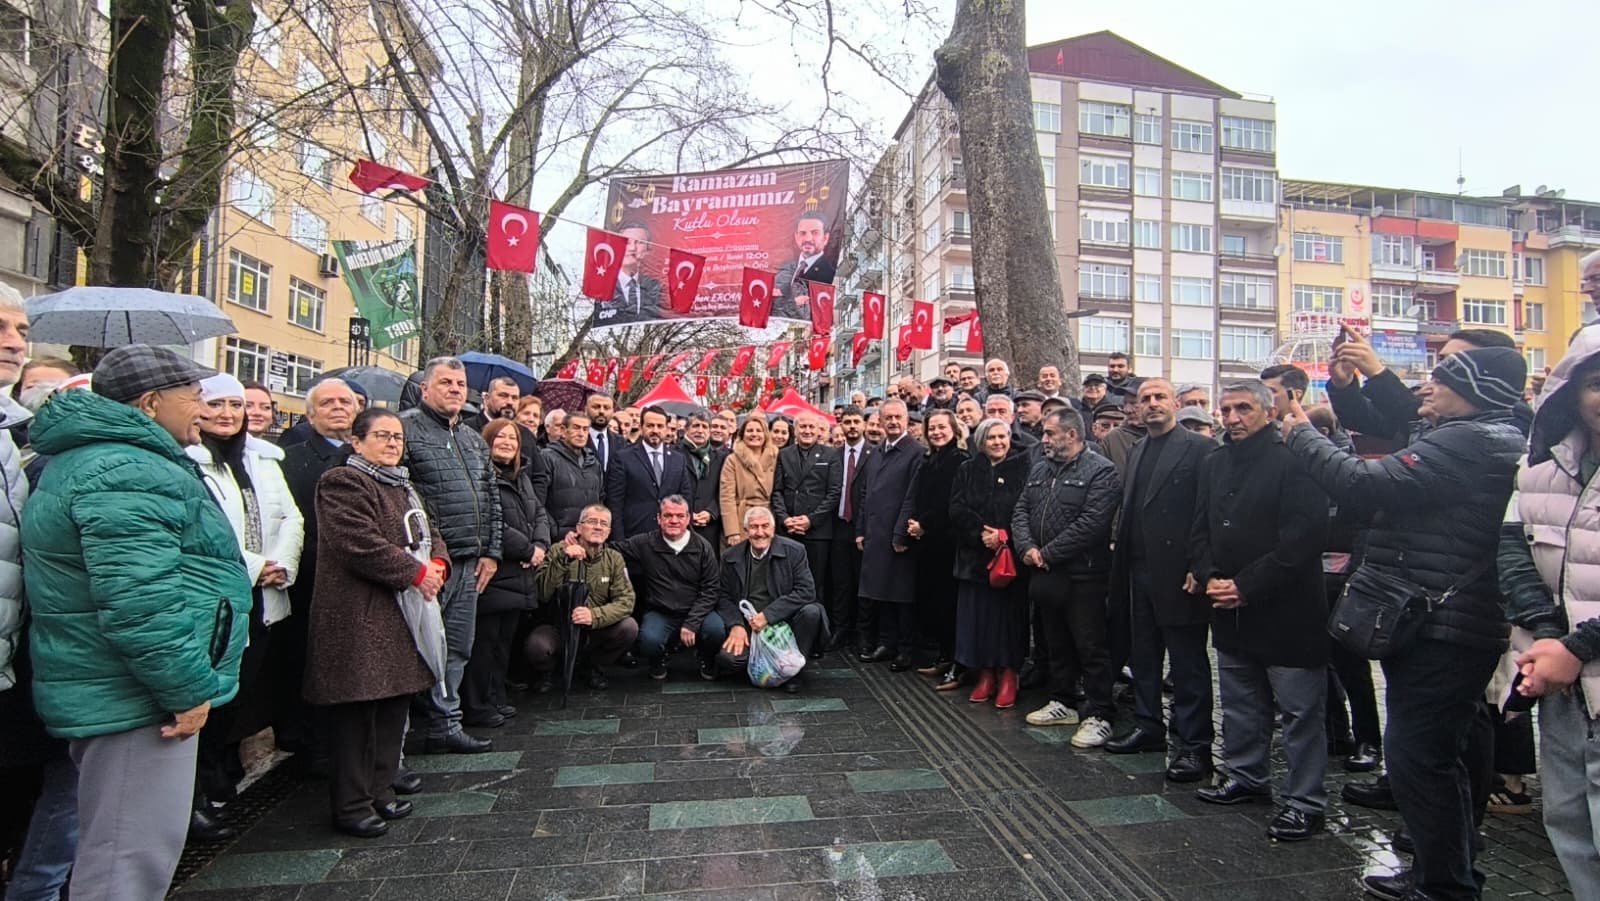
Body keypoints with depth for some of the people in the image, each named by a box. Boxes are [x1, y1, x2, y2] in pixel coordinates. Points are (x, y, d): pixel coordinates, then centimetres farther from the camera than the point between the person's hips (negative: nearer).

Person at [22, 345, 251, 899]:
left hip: (110, 688, 11)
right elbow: (139, 603, -29)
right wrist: (190, 689, -20)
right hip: (133, 699, -11)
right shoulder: (125, 472, -20)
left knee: (115, 849, 24)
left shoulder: (92, 457, 17)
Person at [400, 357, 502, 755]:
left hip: (467, 561, 7)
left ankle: (444, 725, 23)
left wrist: (490, 552, 13)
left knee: (456, 648, 12)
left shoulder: (474, 440, 17)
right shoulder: (406, 427, -7)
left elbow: (491, 498, 20)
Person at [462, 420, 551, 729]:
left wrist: (541, 545, -3)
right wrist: (527, 549, -14)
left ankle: (496, 698, 25)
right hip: (493, 574, -9)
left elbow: (540, 514, 16)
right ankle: (476, 707, 7)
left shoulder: (522, 477, 18)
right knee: (484, 639, -2)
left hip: (520, 575, 9)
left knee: (505, 638, 15)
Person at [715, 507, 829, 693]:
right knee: (727, 658, -25)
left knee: (812, 612, -30)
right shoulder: (731, 557, 4)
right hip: (748, 627, 1)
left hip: (785, 621, -1)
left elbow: (806, 592, -14)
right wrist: (736, 625, -14)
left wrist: (767, 615, -20)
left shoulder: (794, 551, -6)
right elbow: (725, 597, 6)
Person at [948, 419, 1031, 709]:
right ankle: (986, 675, 14)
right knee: (978, 616, 3)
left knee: (1009, 615, 0)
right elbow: (957, 510, 0)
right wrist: (981, 533, -13)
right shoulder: (967, 470, 10)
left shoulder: (1023, 467, 2)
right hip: (975, 555, 3)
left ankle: (1008, 676, 11)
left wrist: (1003, 535, -15)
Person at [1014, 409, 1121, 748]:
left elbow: (1091, 524, -21)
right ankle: (1062, 703, 32)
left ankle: (1099, 716, 10)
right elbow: (1021, 512, 10)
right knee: (1057, 644, 18)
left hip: (1082, 577, -7)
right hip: (1046, 576, 8)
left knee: (1091, 649, 0)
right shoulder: (1040, 470, 13)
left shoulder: (1101, 471, -12)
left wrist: (1047, 553, -17)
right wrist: (1027, 547, -8)